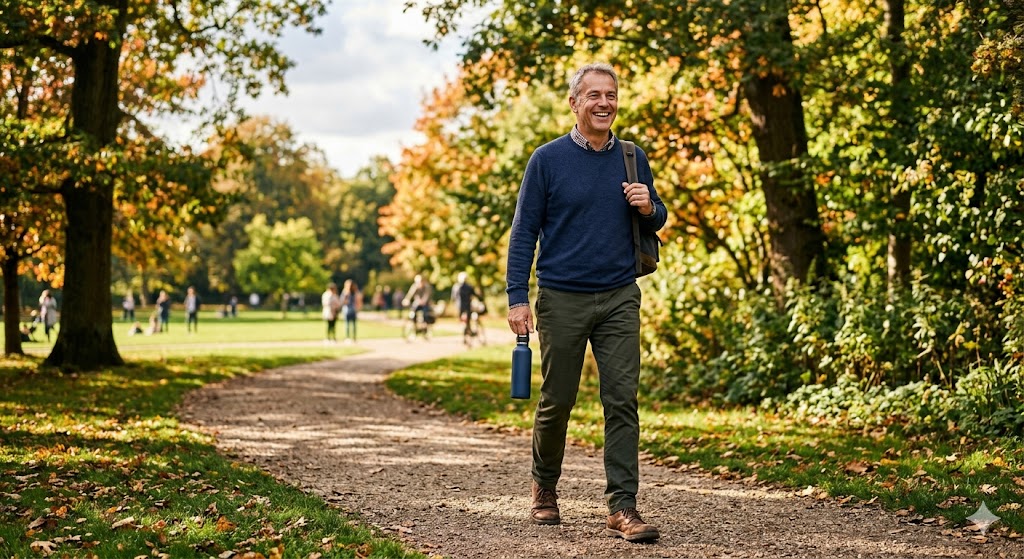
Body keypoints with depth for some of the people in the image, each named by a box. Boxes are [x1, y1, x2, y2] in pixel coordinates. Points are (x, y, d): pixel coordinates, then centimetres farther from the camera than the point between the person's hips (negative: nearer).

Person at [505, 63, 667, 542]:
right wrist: (517, 298, -9)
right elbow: (524, 230, -2)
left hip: (620, 299, 2)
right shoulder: (548, 159, -3)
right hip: (562, 299, -2)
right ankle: (544, 488, 31)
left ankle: (622, 508, -5)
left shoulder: (633, 159, 7)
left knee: (622, 401, -6)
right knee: (557, 400, 8)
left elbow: (656, 222, 18)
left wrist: (648, 207, -7)